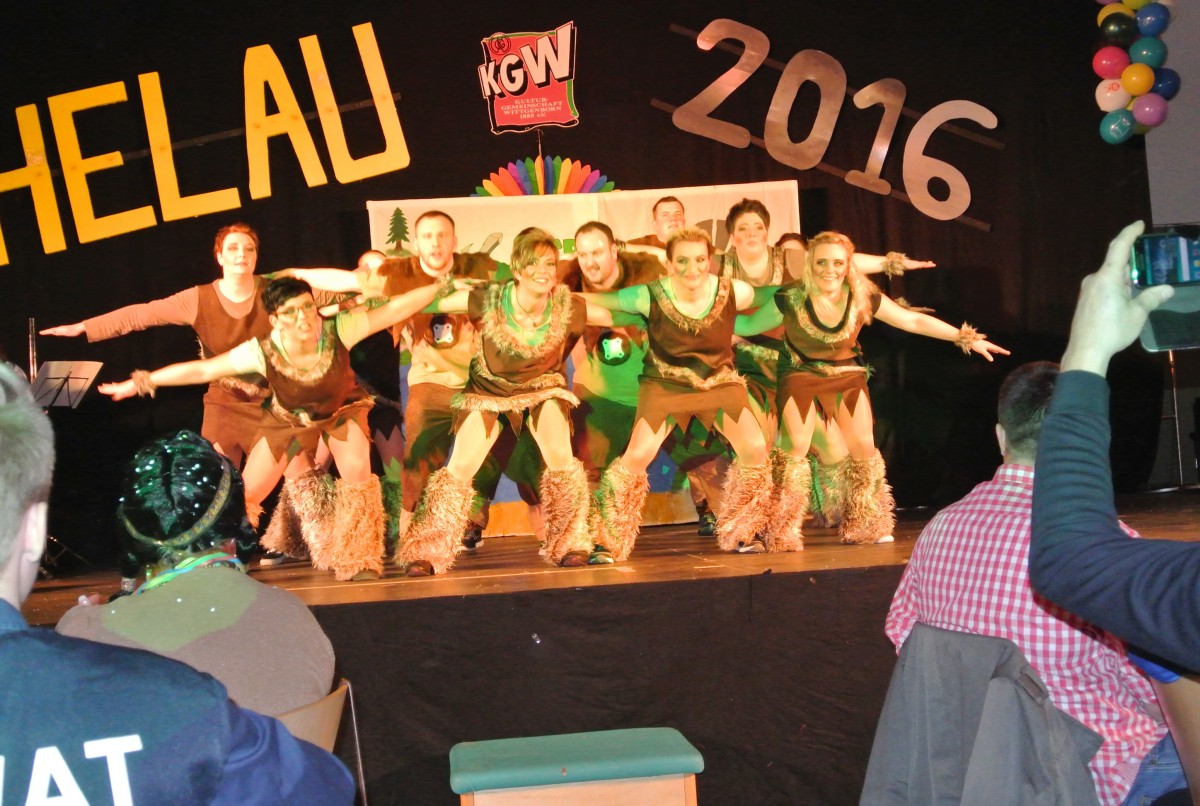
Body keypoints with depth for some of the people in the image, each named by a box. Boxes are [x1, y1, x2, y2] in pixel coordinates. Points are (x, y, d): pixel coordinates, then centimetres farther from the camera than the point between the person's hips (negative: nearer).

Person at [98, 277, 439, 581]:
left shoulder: (339, 330, -36)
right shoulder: (263, 352, -33)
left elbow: (394, 308, -34)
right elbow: (201, 370, -27)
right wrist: (141, 382, -29)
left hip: (341, 408, -1)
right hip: (289, 418, 1)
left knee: (357, 472, -24)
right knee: (247, 492, 1)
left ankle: (358, 559, -6)